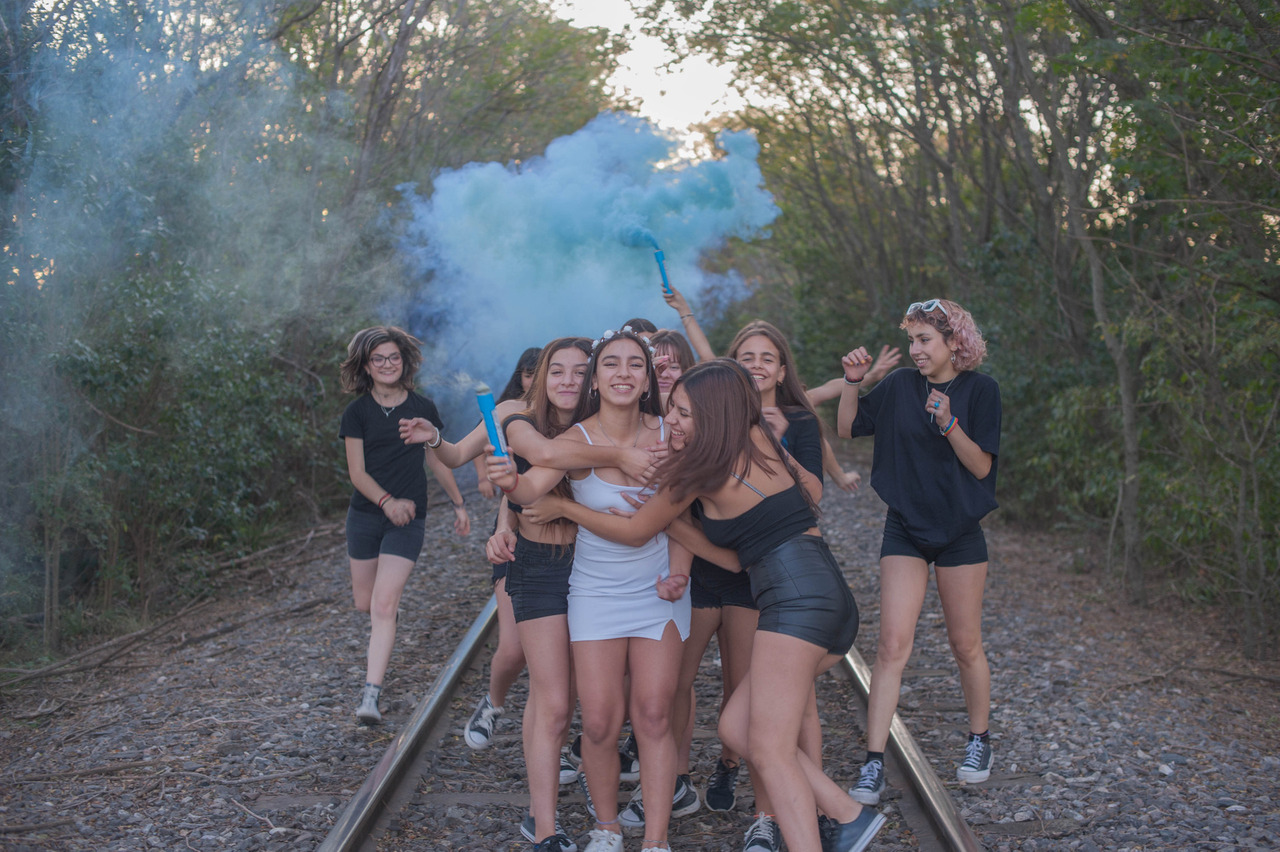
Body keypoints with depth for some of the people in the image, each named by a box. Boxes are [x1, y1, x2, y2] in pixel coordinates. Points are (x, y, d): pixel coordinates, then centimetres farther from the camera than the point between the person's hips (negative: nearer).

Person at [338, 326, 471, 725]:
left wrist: (459, 504, 14)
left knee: (383, 606, -12)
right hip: (365, 516, 2)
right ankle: (384, 628, 50)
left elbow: (438, 460, 12)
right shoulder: (357, 412, -1)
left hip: (407, 519, -1)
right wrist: (387, 501, -22)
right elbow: (357, 472, -5)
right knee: (364, 602, 12)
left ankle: (371, 693, -12)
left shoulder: (423, 408, 2)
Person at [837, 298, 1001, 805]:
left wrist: (949, 424, -26)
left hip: (960, 531, -1)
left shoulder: (980, 390, -6)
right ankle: (874, 764, -2)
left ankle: (979, 740, 34)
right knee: (892, 645, -5)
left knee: (965, 645, 10)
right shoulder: (900, 386, 0)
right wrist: (852, 382, -8)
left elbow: (981, 466, -11)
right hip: (905, 530, 1)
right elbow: (848, 428, 6)